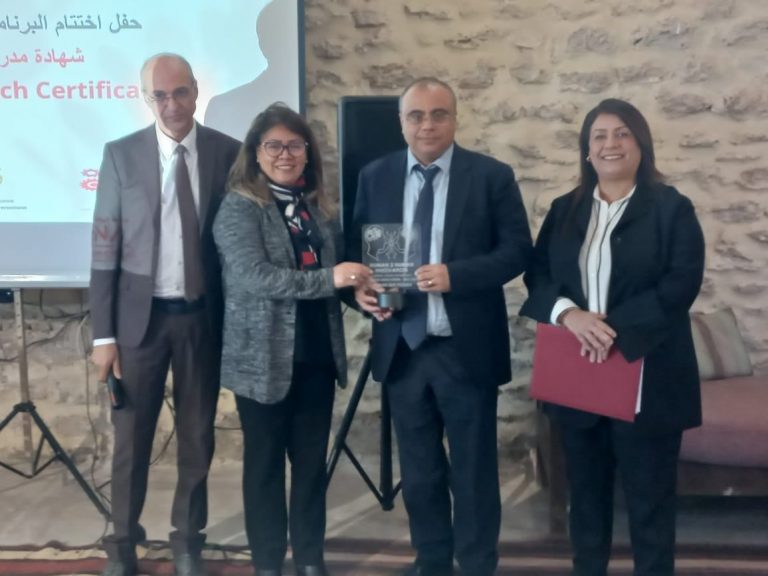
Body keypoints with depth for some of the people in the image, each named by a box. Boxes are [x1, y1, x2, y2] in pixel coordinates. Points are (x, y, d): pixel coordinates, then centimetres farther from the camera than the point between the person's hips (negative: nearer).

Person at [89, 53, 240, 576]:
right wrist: (104, 333, -5)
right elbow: (105, 249, -3)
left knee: (198, 436, 12)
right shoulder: (121, 154, -3)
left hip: (203, 316, 1)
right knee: (132, 437, 9)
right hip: (140, 315, 0)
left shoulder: (229, 153, -2)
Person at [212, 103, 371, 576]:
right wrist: (328, 279, -26)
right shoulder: (239, 207, -8)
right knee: (265, 461, 9)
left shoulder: (321, 208, 9)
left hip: (317, 355, 5)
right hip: (264, 358, -5)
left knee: (313, 459, 13)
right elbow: (252, 276, -20)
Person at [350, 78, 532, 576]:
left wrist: (454, 274, -21)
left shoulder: (492, 176, -3)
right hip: (402, 346, 3)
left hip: (466, 349, -3)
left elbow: (517, 250, -7)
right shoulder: (375, 176, 6)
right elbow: (358, 248, 11)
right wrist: (361, 286, -11)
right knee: (419, 469, 16)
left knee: (474, 469, 8)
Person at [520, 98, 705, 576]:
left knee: (649, 496, 5)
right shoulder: (565, 210, 11)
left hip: (646, 379, -4)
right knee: (586, 492, 16)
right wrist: (569, 314, -17)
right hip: (579, 378, 4)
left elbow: (682, 283, -12)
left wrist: (615, 327, -22)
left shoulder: (672, 208, -2)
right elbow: (537, 275, 4)